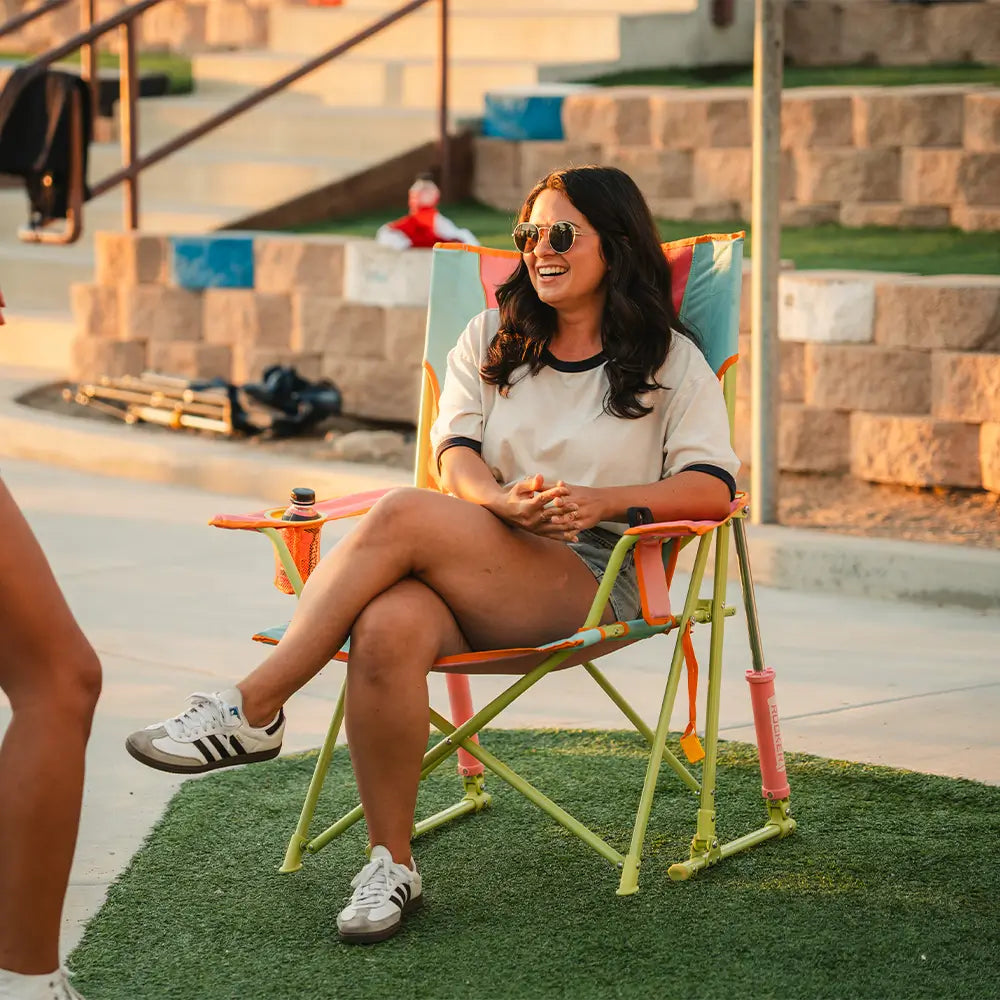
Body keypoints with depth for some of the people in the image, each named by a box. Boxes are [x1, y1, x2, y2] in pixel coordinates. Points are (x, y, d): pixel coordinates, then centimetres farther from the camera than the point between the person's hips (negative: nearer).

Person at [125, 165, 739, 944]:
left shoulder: (669, 360, 10)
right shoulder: (492, 339, 22)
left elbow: (713, 489, -1)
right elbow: (456, 456, 8)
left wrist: (604, 501, -18)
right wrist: (503, 501, -16)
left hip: (594, 580, -3)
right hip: (476, 570, 4)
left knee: (404, 515, -32)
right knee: (388, 629, -36)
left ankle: (253, 709, -26)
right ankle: (392, 864, -25)